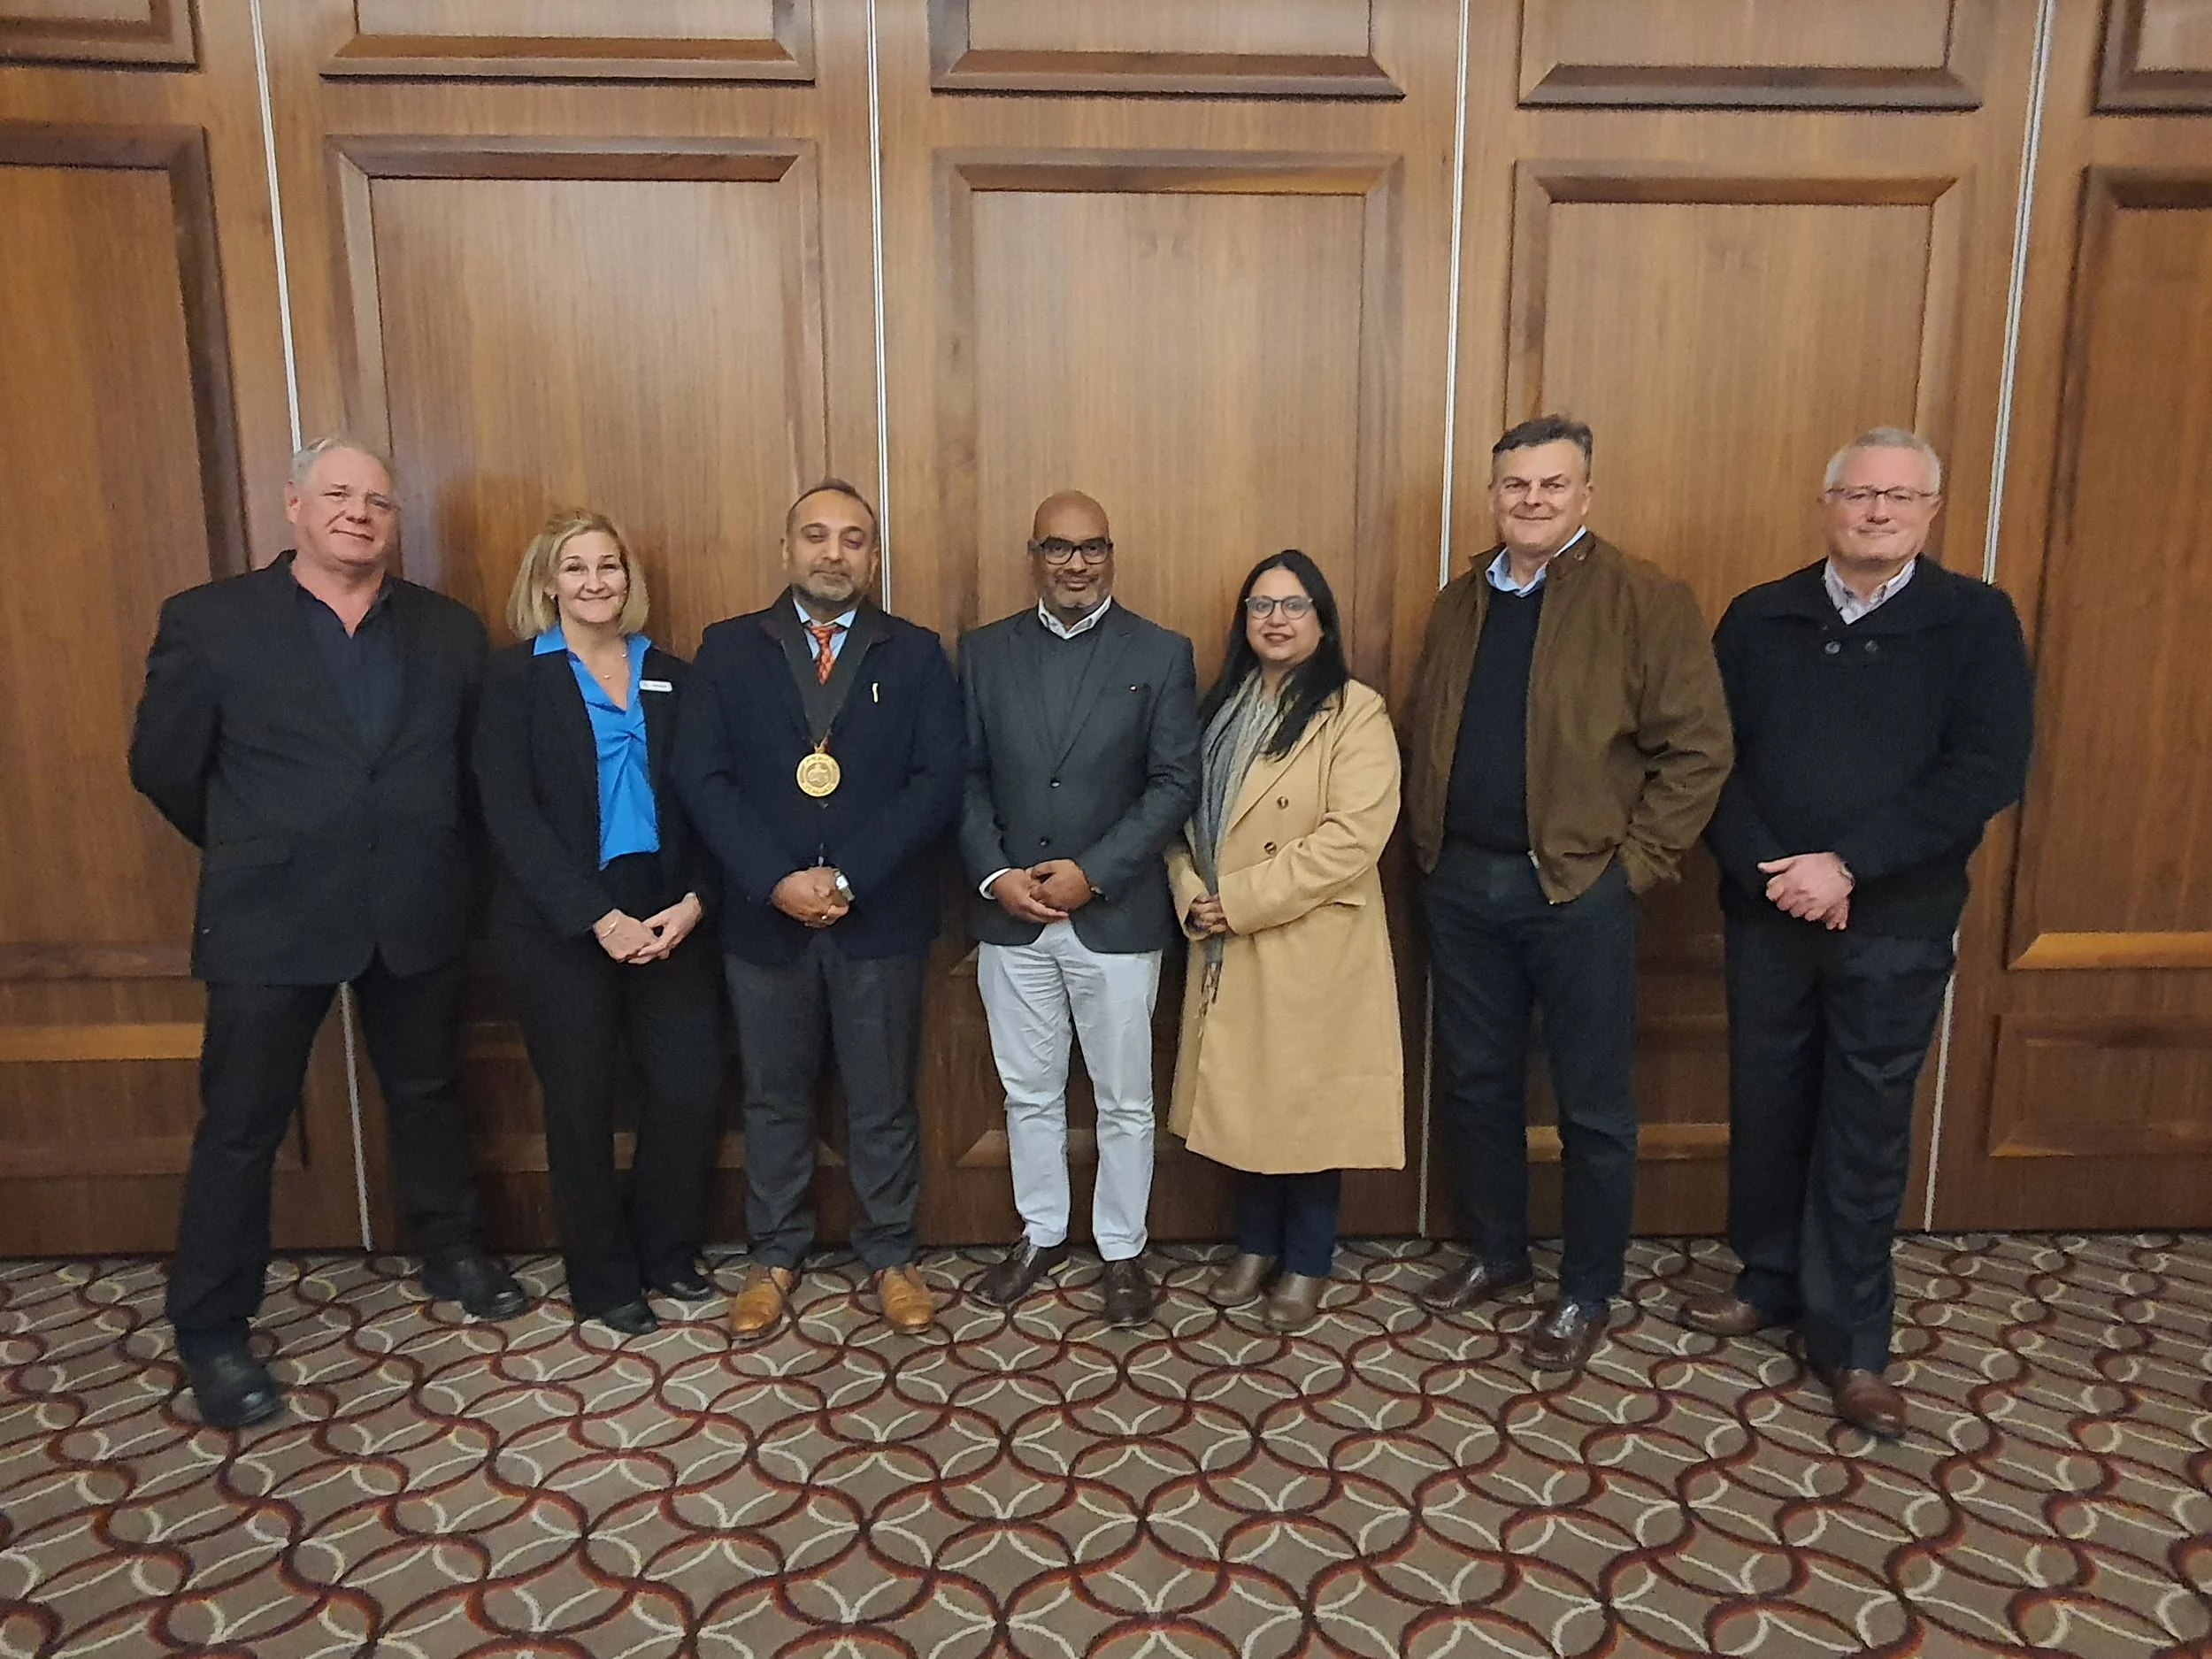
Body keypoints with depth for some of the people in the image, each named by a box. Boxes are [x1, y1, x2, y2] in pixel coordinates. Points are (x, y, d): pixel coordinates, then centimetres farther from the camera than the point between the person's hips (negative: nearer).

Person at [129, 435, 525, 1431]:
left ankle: (450, 1252, 38)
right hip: (271, 918, -2)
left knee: (426, 1093, 18)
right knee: (241, 1126, 7)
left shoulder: (449, 630, 4)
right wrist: (257, 853, 9)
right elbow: (165, 768, 1)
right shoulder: (209, 621, -4)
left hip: (416, 913, 3)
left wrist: (420, 852, 7)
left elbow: (476, 760, 10)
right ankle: (210, 1330, 24)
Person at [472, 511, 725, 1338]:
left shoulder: (669, 675, 9)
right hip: (561, 924, -3)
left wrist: (692, 900, -11)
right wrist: (598, 917, -17)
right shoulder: (517, 676, -2)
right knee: (582, 1104, 8)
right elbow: (509, 813, -10)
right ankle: (602, 1278, 28)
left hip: (665, 915, 3)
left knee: (692, 1085, 2)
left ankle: (666, 1251, 27)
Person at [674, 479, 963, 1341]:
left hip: (880, 918, 0)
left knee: (884, 1101, 10)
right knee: (774, 1099, 14)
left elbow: (938, 782, -6)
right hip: (764, 916, 1)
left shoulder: (917, 655, 3)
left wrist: (848, 879, -15)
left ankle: (890, 1254, 28)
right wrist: (776, 881, -16)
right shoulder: (728, 649, 4)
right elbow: (701, 778, -4)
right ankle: (774, 1255, 32)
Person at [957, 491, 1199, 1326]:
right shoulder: (984, 651, 5)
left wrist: (1093, 873, -16)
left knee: (1124, 1100, 10)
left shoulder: (1161, 654, -3)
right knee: (1028, 1093, 15)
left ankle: (1121, 1249, 28)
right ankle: (1040, 1234, 34)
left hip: (1117, 916, -2)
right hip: (1010, 916, 2)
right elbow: (966, 777, 4)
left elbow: (1176, 783, -8)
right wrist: (994, 874, -10)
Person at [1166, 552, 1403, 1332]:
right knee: (1244, 1100, 14)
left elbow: (1352, 835, -19)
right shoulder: (1220, 707, 11)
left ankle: (1307, 1264, 24)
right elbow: (1184, 815, 11)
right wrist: (1191, 896, -8)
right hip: (1226, 949, 5)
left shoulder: (1354, 712, -9)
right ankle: (1256, 1245, 32)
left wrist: (1239, 900, -19)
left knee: (1310, 1106, 6)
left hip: (1312, 949, -5)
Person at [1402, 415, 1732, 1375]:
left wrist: (1634, 860, -11)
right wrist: (1427, 841, 8)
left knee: (1592, 1106, 7)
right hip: (1461, 884, 5)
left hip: (1579, 890, -5)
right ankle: (1495, 1251, 35)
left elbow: (1699, 746, -10)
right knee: (1476, 1083, 16)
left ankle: (1587, 1294, 24)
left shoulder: (1644, 600, -7)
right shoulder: (1460, 604, 10)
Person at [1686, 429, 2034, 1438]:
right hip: (1766, 913, 2)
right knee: (1765, 1110, 12)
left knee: (1865, 1130, 5)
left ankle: (1850, 1339, 19)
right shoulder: (1759, 620, 4)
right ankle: (1772, 1281, 32)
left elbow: (1988, 773, -11)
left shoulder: (1975, 622, -2)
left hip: (1896, 926, -2)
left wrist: (1847, 864, -19)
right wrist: (1769, 868, -15)